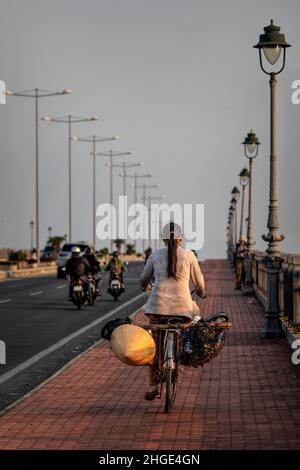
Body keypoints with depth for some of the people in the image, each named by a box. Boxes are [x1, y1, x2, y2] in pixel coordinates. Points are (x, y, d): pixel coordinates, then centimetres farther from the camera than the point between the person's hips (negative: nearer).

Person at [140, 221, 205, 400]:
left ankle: (153, 385, 3)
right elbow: (199, 281, 15)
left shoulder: (155, 255, 10)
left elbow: (144, 280, 23)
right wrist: (201, 292, 38)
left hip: (158, 304, 2)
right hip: (182, 305, -1)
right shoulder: (189, 255, 5)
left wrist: (144, 286, 47)